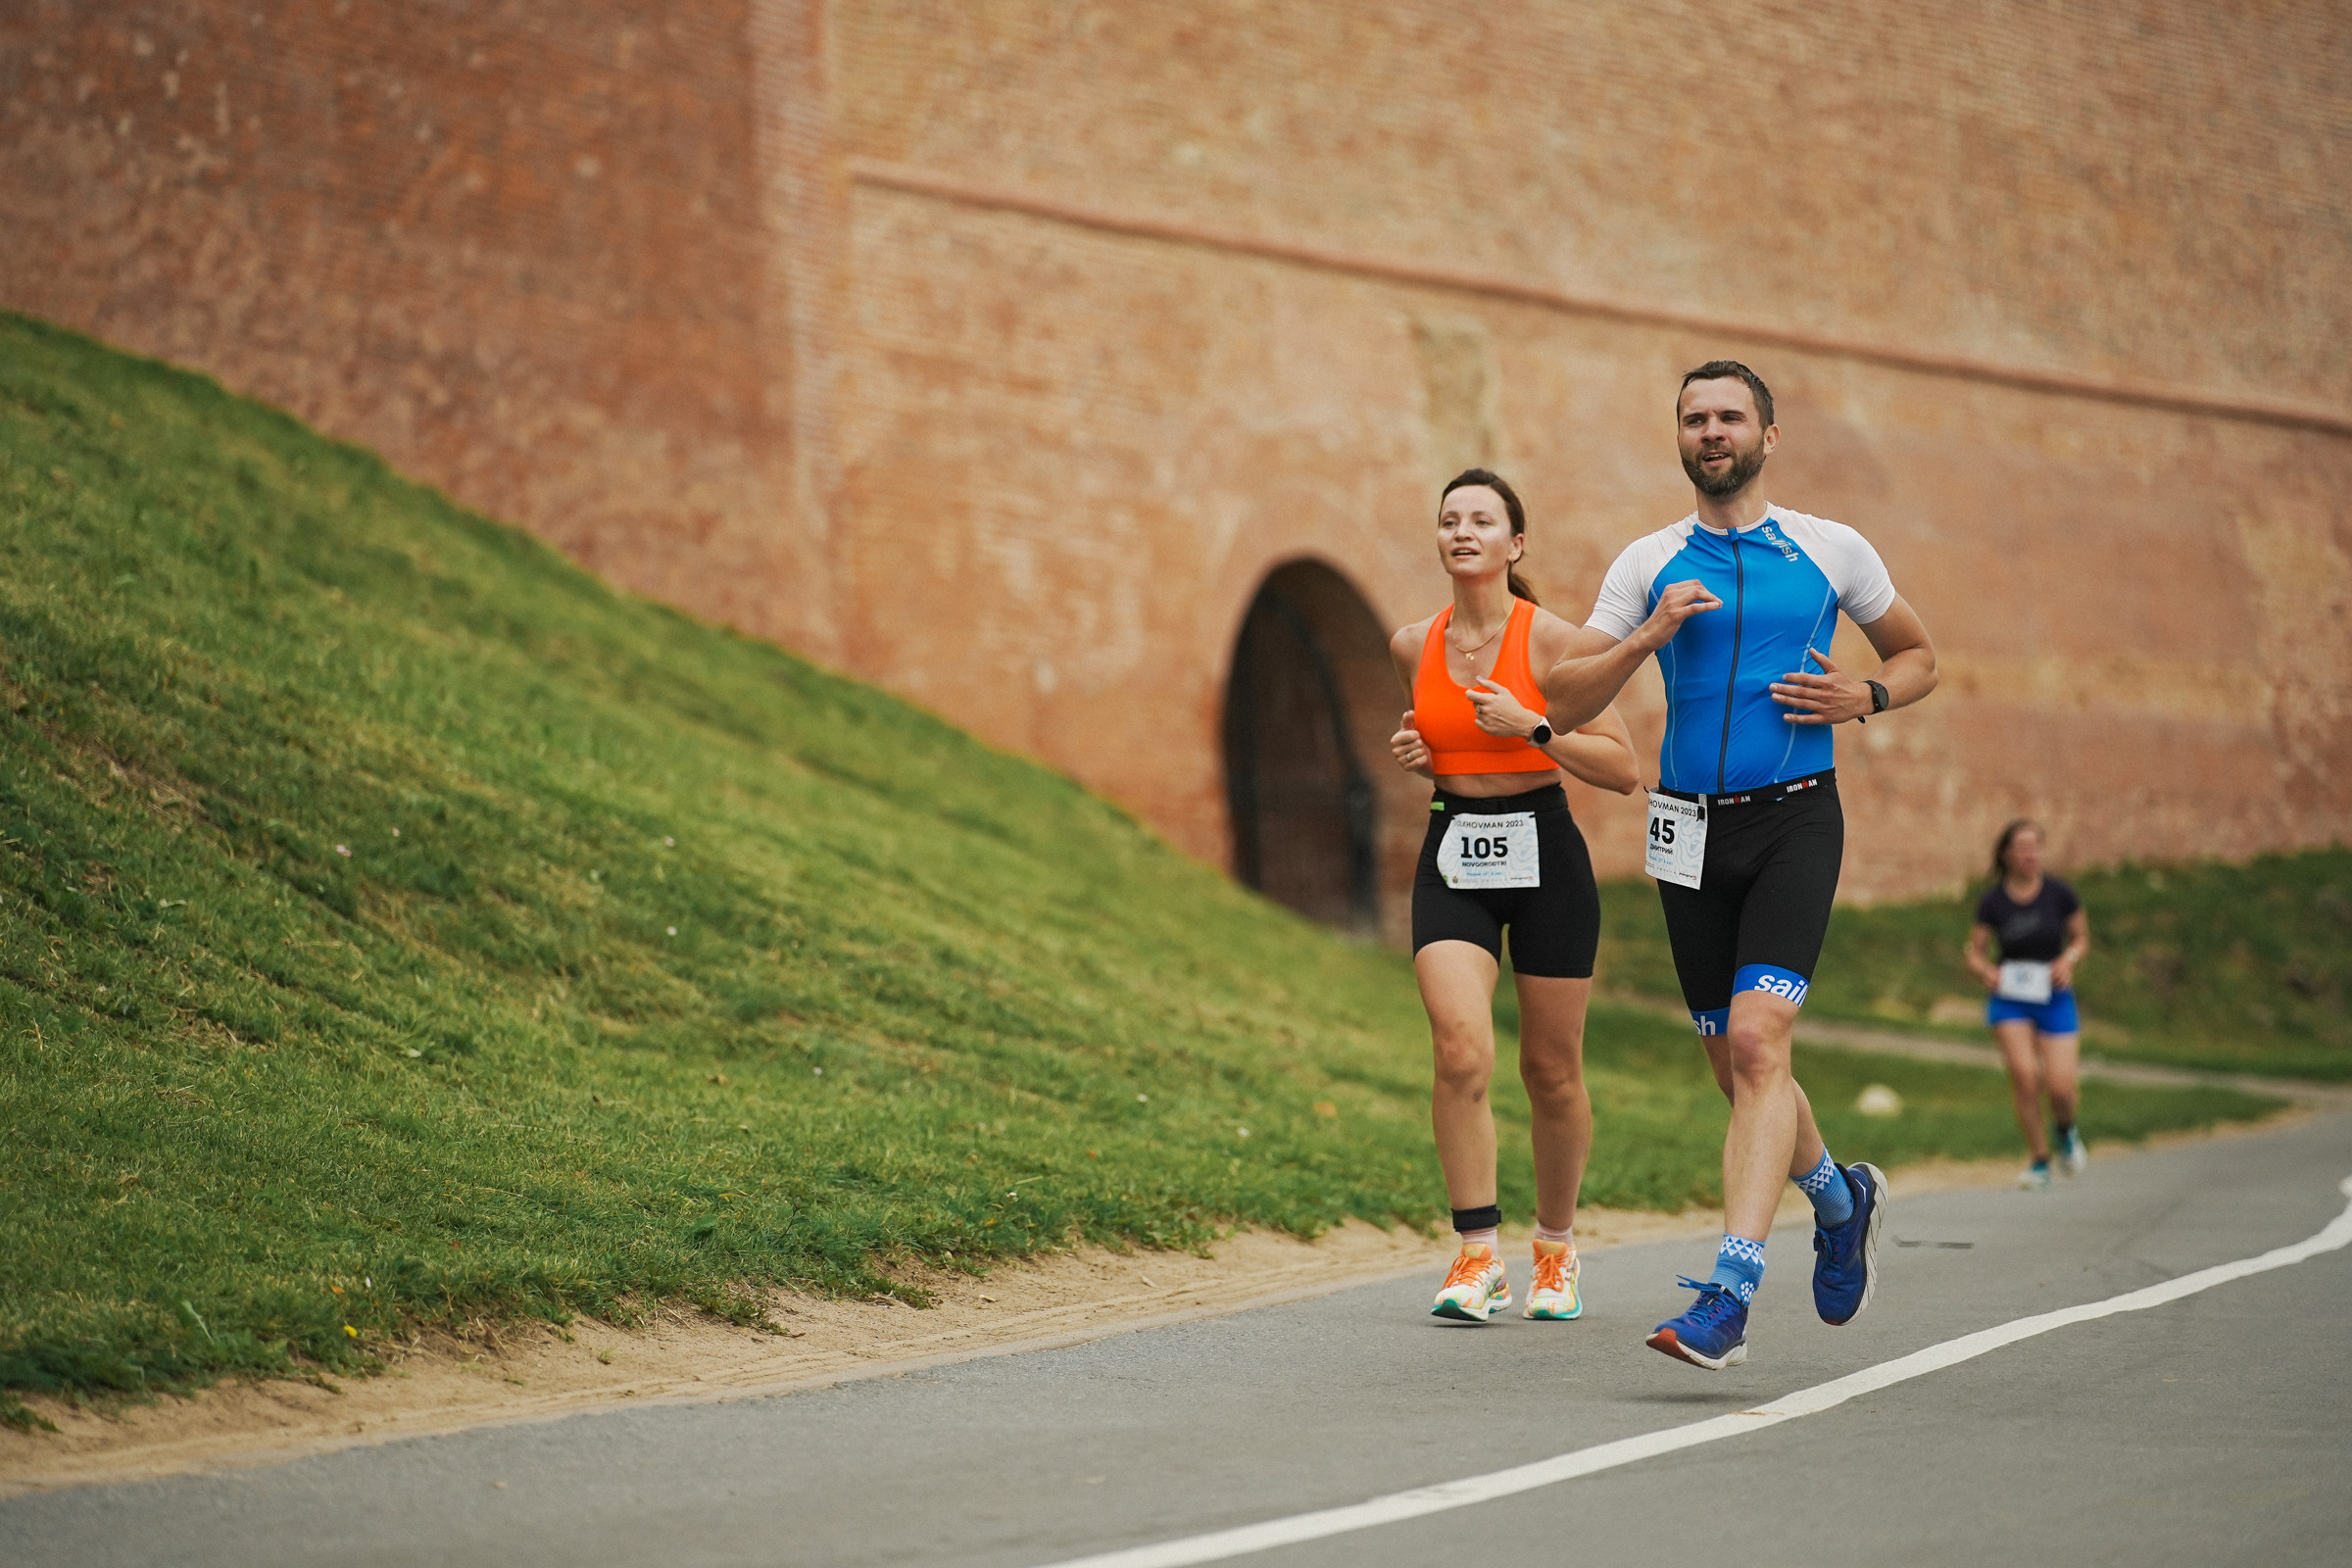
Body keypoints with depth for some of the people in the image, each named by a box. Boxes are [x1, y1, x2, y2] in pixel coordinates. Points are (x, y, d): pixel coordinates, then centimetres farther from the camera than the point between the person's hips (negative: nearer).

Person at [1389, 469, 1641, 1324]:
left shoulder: (1551, 639, -9)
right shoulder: (1413, 645, 5)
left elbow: (1624, 769, -9)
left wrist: (1531, 728, -19)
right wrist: (1413, 752, 3)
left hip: (1544, 857, -2)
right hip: (1453, 856, 2)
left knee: (1551, 1070, 7)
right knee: (1461, 1051, -18)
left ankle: (1555, 1248, 29)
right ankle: (1477, 1256, -11)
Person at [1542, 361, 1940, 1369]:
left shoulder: (1832, 551, 6)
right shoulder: (1650, 564, 8)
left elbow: (1918, 657, 18)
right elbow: (1564, 702, 5)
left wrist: (1864, 698, -3)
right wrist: (1648, 637, -11)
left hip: (1795, 821, -3)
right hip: (1693, 830, 3)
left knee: (1757, 1041, -20)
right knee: (1736, 1063, 9)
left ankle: (1728, 1297, -24)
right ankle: (1840, 1199, 39)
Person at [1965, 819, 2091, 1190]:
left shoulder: (2058, 894, -4)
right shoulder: (1993, 901, -4)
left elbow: (2081, 937, 8)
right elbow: (1974, 950, 4)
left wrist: (2068, 959, -13)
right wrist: (1986, 970, -17)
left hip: (2054, 997, 0)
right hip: (2010, 998, 0)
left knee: (2060, 1086, -11)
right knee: (2024, 1074, -19)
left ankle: (2065, 1130, 26)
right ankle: (2039, 1160, -2)